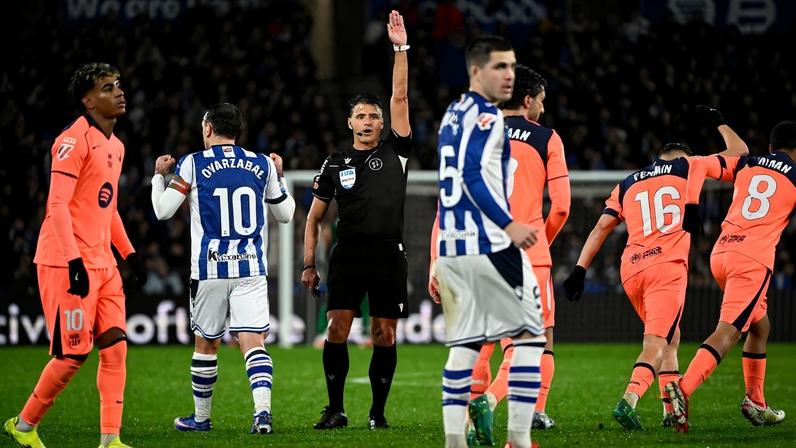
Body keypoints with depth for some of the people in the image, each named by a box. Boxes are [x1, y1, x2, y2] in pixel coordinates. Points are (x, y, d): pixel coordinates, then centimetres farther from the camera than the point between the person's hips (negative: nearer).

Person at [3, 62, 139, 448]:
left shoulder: (115, 146, 15)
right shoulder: (74, 141, -14)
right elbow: (57, 204, -19)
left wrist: (128, 252, 19)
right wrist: (74, 261, -25)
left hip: (102, 264, 9)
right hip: (68, 262, -9)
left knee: (115, 346, 0)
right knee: (73, 353, -6)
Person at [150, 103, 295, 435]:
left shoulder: (193, 164, -2)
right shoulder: (262, 165, 6)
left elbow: (163, 211, 0)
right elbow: (285, 214, 16)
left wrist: (159, 175, 16)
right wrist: (279, 177, 30)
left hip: (209, 270, -1)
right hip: (251, 270, 1)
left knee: (206, 344, 13)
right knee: (253, 343, -5)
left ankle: (201, 417, 24)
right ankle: (262, 410, -25)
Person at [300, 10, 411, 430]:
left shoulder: (395, 151, 7)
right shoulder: (335, 164, 9)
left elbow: (399, 97, -1)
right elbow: (314, 216, 14)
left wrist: (401, 48, -6)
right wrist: (309, 263, 7)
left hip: (389, 254, 0)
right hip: (348, 253, 0)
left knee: (385, 336, 1)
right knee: (337, 329, -9)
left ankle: (378, 411, 10)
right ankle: (335, 409, -1)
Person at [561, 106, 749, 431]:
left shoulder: (627, 185, 23)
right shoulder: (687, 167, 12)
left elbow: (601, 228, 15)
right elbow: (739, 151, 21)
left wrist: (580, 270, 12)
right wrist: (718, 123, 37)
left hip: (632, 270, 5)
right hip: (667, 267, -5)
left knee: (670, 338, 22)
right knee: (656, 344, -13)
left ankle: (671, 410, 17)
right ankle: (629, 400, -35)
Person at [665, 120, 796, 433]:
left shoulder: (745, 164, 15)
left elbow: (698, 165, 6)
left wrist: (690, 205, 4)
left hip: (721, 254, 6)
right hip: (753, 260, -6)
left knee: (760, 326, 24)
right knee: (728, 331, -15)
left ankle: (755, 402, 25)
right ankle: (684, 388, -36)